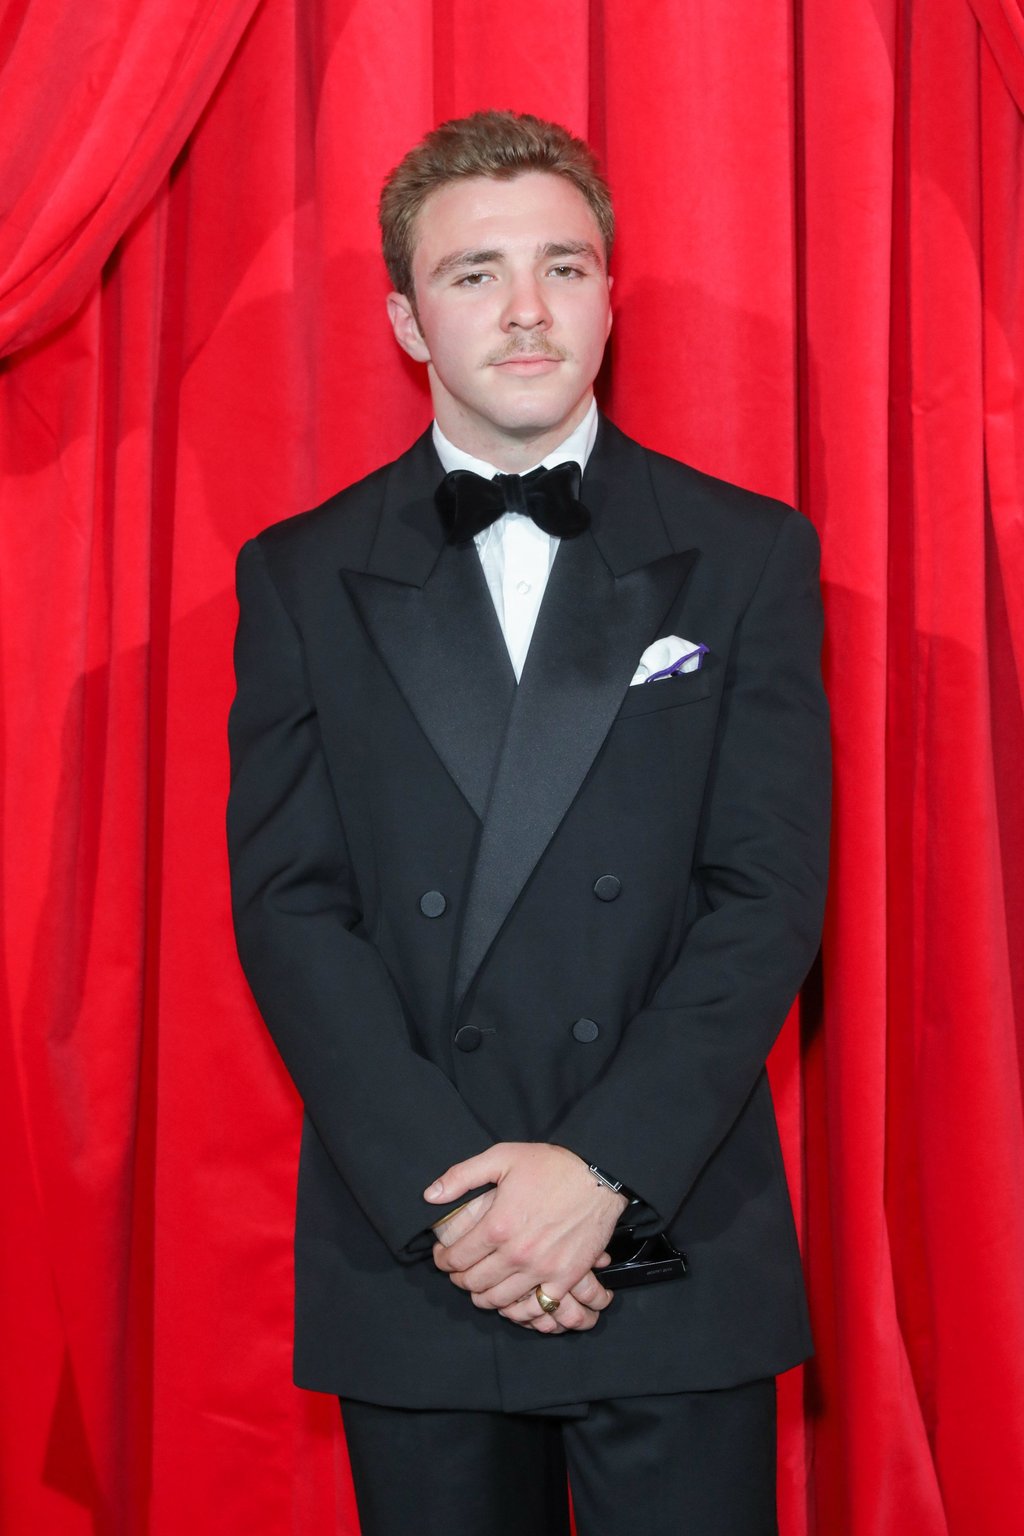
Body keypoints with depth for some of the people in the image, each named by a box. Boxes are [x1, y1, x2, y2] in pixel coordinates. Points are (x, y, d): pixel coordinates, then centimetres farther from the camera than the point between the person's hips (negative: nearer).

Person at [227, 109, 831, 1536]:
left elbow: (770, 892, -4)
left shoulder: (749, 556, 2)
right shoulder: (304, 578, 4)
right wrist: (439, 1191, -13)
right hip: (410, 1260, 1)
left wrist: (605, 1166, -14)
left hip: (680, 1253, 0)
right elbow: (287, 905, -2)